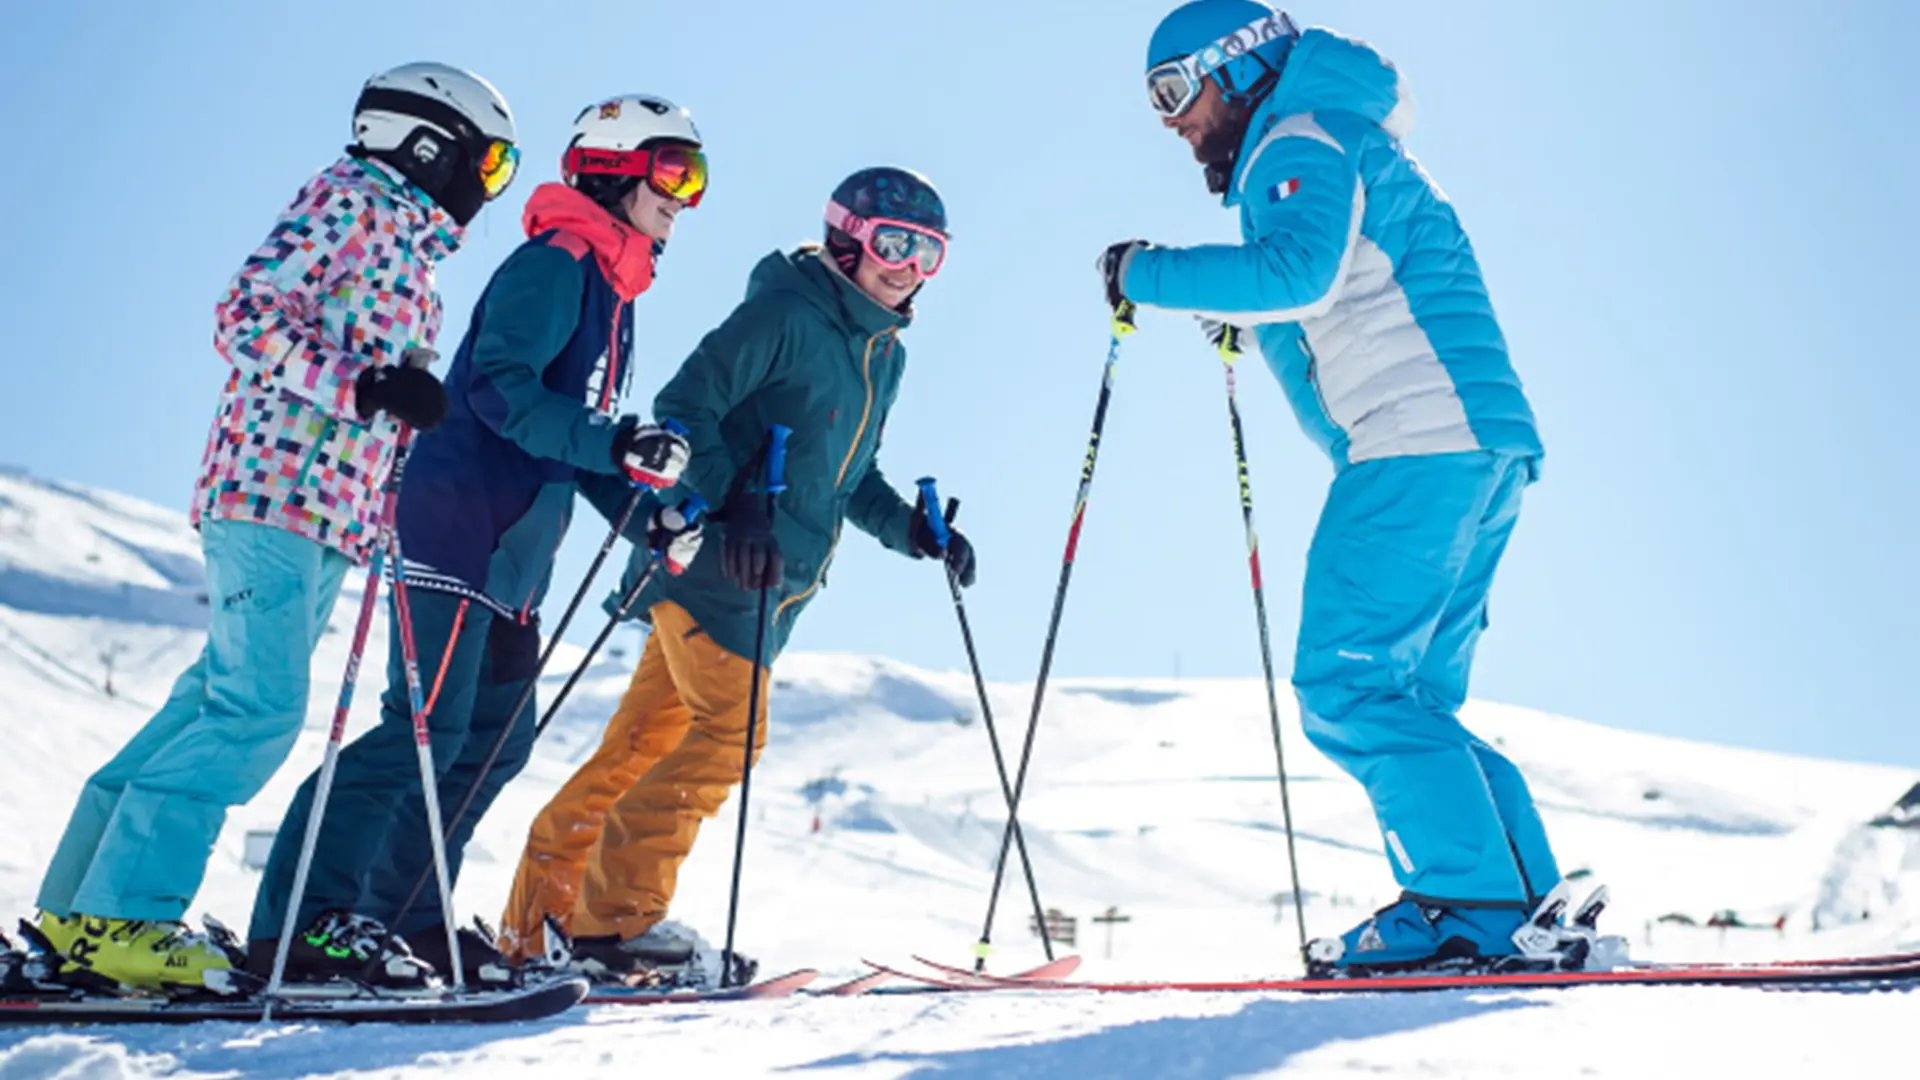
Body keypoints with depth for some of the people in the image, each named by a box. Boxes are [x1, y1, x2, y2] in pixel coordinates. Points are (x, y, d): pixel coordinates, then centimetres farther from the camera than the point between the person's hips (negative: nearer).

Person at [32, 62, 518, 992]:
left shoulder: (412, 252, 24)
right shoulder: (350, 198, -1)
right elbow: (246, 318, -12)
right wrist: (365, 386, -22)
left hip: (329, 517, 9)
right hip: (272, 490, -9)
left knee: (226, 700, 8)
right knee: (259, 710, -13)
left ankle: (83, 899, 17)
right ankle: (117, 914, -5)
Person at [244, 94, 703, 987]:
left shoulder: (612, 291, 21)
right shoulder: (554, 264, -8)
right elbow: (498, 387, -22)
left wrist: (642, 510, 10)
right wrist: (617, 447, -28)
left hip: (512, 556, 10)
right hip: (461, 530, -10)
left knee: (497, 738, 10)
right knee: (426, 728, -12)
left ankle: (402, 913, 19)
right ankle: (302, 916, -5)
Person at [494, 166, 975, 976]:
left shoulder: (885, 358, 17)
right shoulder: (784, 314, -10)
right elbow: (685, 407, -15)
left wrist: (912, 530, 11)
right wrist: (735, 506, -26)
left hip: (773, 583, 8)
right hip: (712, 563, -8)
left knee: (645, 742, 9)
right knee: (729, 727, -14)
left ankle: (540, 919, 17)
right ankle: (612, 915, -4)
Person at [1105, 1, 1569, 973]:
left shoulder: (1301, 141, -1)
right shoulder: (1336, 150, 30)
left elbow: (1297, 268, -22)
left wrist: (1148, 274, -12)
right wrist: (1246, 317, 25)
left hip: (1421, 440, -10)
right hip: (1473, 450, 10)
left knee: (1346, 683, -13)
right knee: (1407, 700, 10)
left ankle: (1469, 902, -14)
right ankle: (1530, 909, 8)